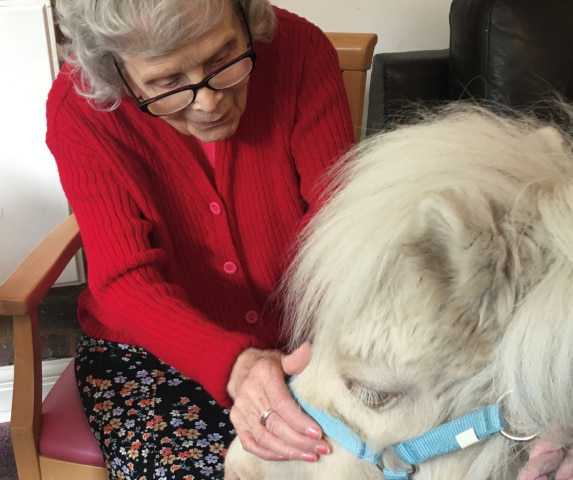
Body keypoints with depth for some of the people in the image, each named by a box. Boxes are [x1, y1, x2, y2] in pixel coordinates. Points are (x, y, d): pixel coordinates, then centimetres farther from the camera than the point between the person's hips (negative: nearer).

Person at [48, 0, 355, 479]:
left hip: (297, 343, 2)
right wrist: (235, 367, -42)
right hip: (148, 345, -1)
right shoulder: (80, 106, -17)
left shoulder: (299, 50, -16)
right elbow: (128, 281, -23)